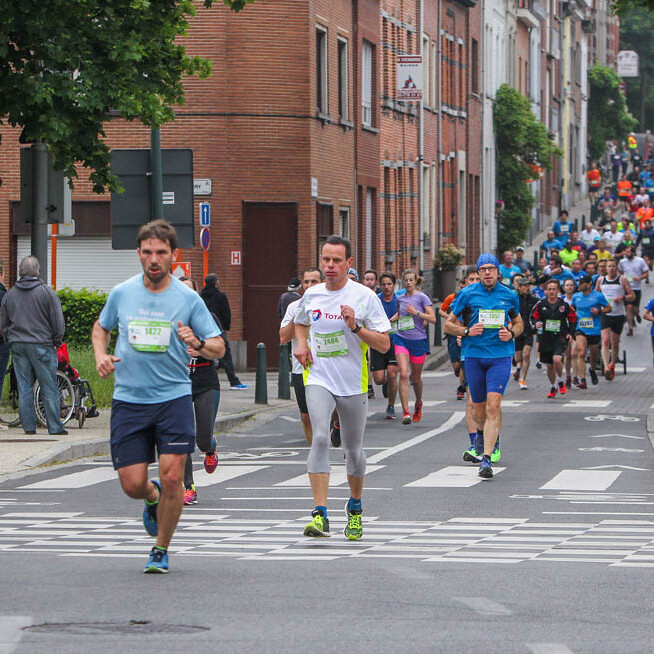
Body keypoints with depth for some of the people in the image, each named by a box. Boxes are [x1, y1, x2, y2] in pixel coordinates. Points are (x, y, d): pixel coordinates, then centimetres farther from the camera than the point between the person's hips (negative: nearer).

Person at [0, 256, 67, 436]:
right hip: (41, 345, -4)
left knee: (24, 387, 7)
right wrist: (56, 341, 7)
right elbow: (58, 321, -6)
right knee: (49, 388, 0)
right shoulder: (47, 292, -6)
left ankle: (29, 426, 7)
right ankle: (55, 427, 1)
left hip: (18, 345, 4)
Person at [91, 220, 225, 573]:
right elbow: (101, 327, 23)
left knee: (171, 477, -11)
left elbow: (219, 348, 2)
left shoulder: (188, 298, -2)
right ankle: (153, 499, 35)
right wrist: (100, 355, 4)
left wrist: (198, 343, -20)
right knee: (132, 484, -3)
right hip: (129, 400, 2)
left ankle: (161, 550, 9)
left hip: (173, 398, -2)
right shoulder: (121, 294, 4)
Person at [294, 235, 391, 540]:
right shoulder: (312, 295, 4)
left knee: (353, 449, 10)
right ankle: (319, 514, -25)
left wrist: (356, 326, -20)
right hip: (318, 379, 1)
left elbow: (384, 344, -6)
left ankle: (355, 508, 35)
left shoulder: (364, 296, -6)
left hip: (353, 383, -1)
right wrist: (301, 344, 7)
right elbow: (300, 322, 27)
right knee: (320, 438, -20)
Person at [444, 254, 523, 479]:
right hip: (474, 355, 1)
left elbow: (518, 322, 22)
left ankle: (487, 458, -20)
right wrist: (467, 331, -9)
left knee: (494, 404, -16)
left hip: (500, 355, -1)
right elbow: (448, 324, 9)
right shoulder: (467, 294, 2)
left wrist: (511, 333, 0)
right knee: (478, 407, 9)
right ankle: (482, 433, 46)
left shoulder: (509, 295, 7)